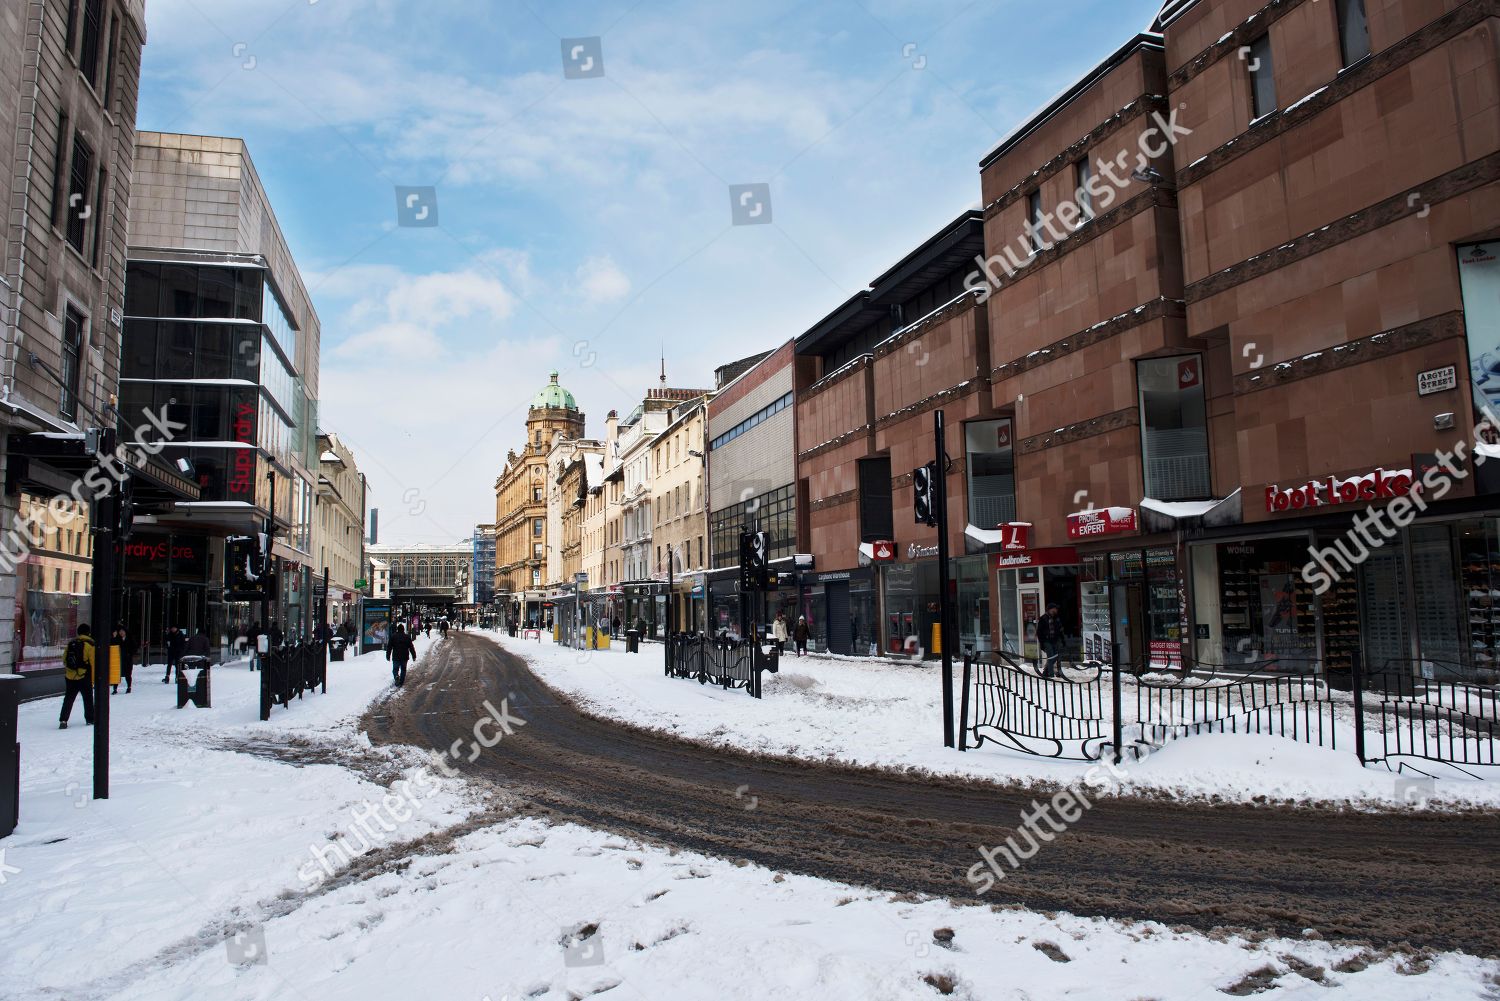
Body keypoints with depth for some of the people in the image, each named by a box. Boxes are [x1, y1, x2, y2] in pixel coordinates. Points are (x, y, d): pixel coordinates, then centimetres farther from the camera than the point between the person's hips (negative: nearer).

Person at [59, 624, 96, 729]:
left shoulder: (70, 643, 5)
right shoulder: (90, 644, -9)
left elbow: (64, 660, 12)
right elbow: (93, 663, -10)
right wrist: (93, 679, -4)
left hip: (70, 677, 4)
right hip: (84, 677, -4)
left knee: (68, 699, 10)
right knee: (88, 699, 11)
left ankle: (63, 720, 0)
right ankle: (90, 719, 18)